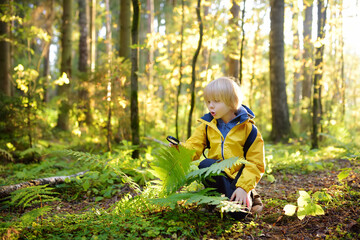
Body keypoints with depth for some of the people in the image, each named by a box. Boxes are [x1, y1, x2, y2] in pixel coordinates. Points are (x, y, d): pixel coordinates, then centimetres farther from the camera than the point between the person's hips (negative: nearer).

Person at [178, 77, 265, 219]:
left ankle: (248, 197, 13)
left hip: (238, 179, -2)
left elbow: (255, 164, -4)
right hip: (216, 177, 2)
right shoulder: (207, 126, 5)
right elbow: (193, 147, -1)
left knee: (239, 214, -22)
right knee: (205, 165, -31)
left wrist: (243, 187, -16)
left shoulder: (248, 128, -4)